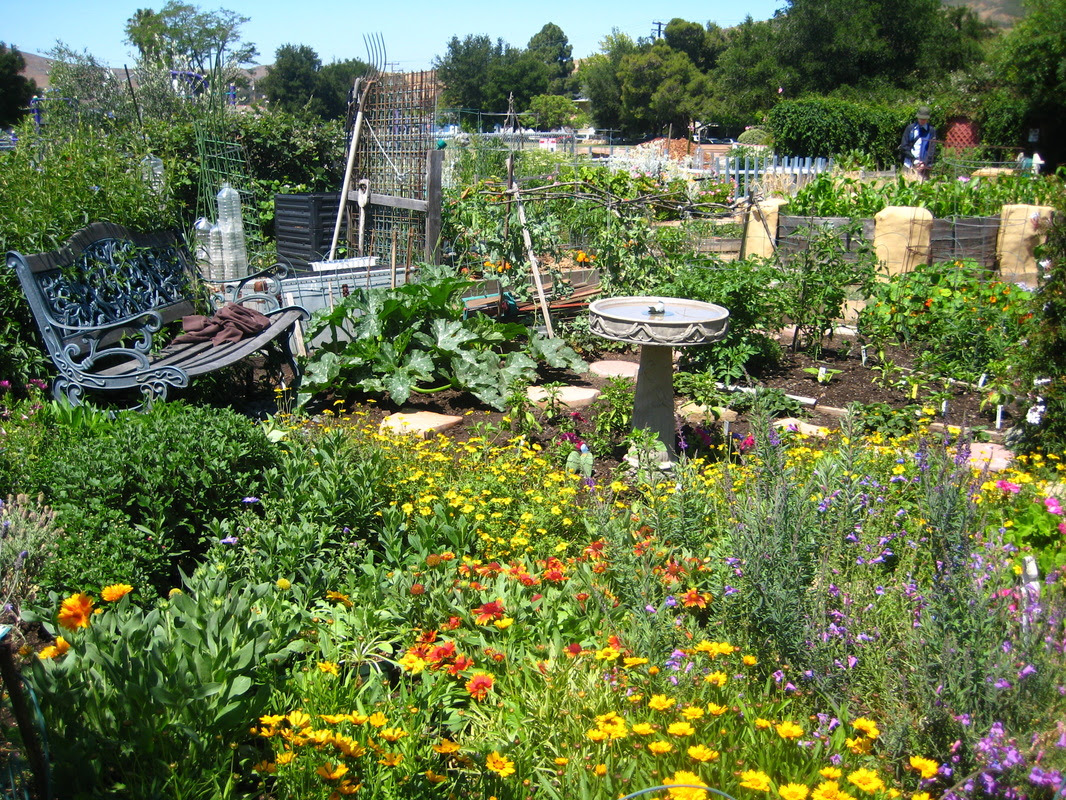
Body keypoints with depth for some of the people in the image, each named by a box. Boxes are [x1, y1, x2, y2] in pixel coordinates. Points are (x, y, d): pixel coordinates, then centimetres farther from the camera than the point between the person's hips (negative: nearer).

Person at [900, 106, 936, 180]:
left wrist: (925, 163, -14)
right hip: (910, 164, 1)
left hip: (925, 165, -1)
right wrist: (914, 160, -8)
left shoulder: (931, 130, 4)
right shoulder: (910, 128, 7)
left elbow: (932, 149, 0)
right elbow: (904, 147, 3)